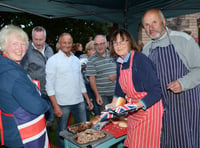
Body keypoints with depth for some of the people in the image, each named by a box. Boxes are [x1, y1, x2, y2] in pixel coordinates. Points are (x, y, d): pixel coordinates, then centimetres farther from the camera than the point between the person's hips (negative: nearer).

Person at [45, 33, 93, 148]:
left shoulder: (76, 60, 11)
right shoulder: (53, 60, -6)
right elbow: (50, 85, -9)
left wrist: (87, 99, 12)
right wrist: (55, 106, -14)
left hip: (79, 102, 5)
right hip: (62, 104, -5)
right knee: (62, 132, 9)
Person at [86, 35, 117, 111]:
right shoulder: (91, 60, -3)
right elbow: (91, 78, -6)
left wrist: (116, 75, -9)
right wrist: (97, 95, -10)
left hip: (116, 93, 3)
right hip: (102, 95, -3)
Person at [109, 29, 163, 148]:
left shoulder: (140, 60, -19)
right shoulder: (120, 63, 6)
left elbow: (156, 90, -22)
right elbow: (119, 90, 17)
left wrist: (137, 105, -29)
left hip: (148, 110, -7)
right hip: (133, 113, 7)